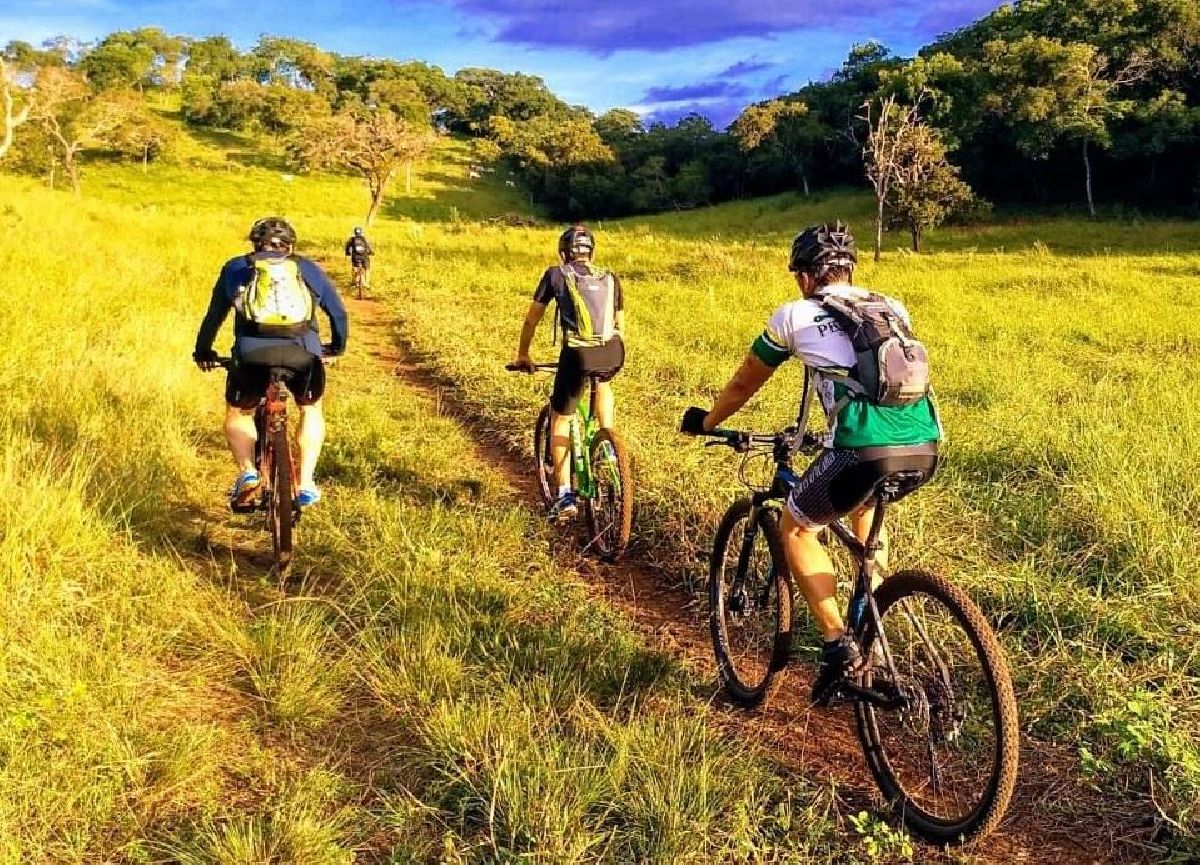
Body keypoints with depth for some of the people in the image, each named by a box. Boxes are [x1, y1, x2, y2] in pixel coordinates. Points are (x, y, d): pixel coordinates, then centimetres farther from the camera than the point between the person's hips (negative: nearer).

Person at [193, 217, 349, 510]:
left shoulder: (235, 268, 24)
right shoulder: (308, 268, 25)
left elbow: (214, 315, 29)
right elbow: (339, 312, 29)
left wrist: (203, 352, 43)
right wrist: (337, 347, 46)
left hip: (252, 353, 0)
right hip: (303, 353, 0)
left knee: (238, 413, 27)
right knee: (311, 410, 28)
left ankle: (247, 473, 4)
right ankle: (305, 483, 19)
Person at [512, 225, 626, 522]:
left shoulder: (556, 274, 17)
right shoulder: (610, 278, 25)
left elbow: (532, 319, 21)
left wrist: (522, 354, 36)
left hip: (577, 353, -3)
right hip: (613, 352, 3)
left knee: (559, 420, 16)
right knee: (603, 383, 40)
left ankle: (565, 496, 11)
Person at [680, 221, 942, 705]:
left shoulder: (794, 315, 13)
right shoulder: (892, 309, 25)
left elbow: (745, 383, 26)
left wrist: (707, 422, 44)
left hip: (867, 450, -6)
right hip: (925, 448, 6)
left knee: (796, 528, 19)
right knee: (864, 499, 38)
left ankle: (838, 644, 6)